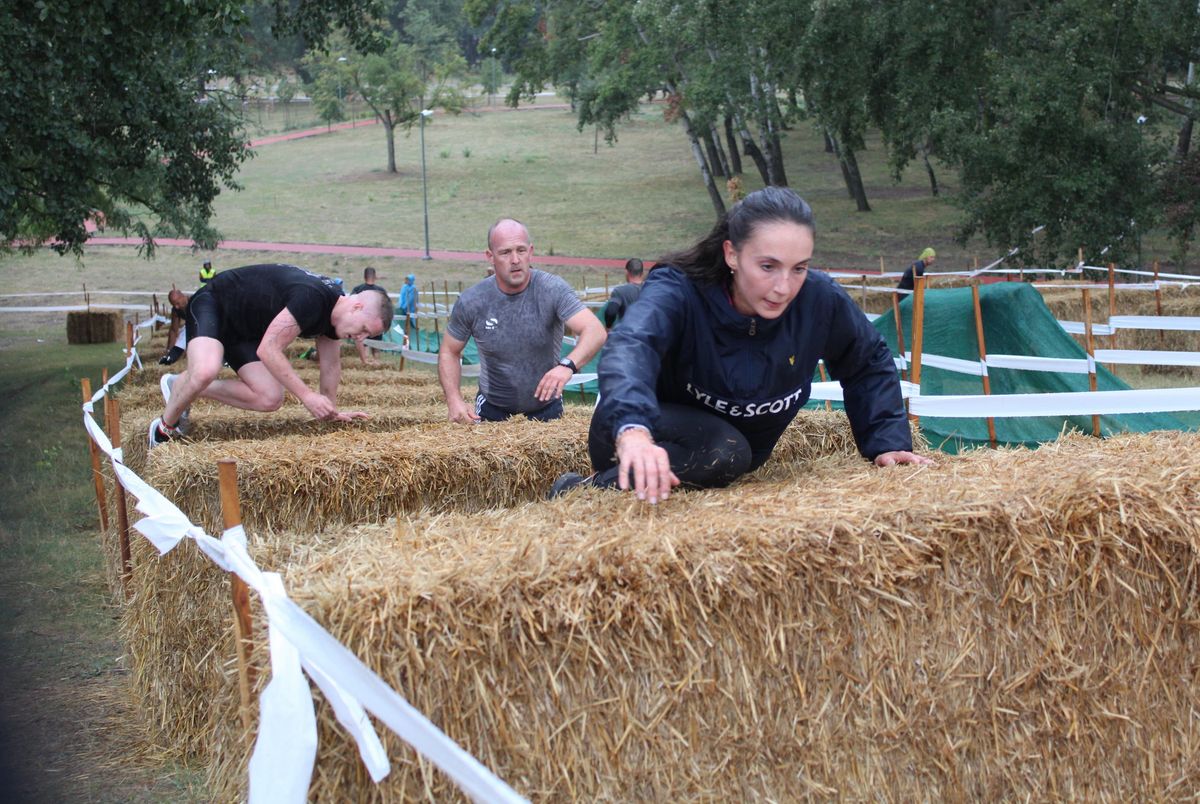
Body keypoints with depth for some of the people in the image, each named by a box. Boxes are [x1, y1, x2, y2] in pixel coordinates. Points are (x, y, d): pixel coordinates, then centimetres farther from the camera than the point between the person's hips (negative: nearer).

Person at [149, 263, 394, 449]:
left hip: (244, 329, 9)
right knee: (206, 371, -37)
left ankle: (181, 388, 12)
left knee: (270, 399, -3)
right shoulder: (311, 299, -34)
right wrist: (307, 395, -33)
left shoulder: (334, 311, -4)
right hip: (213, 304, -9)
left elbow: (331, 365, 13)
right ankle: (165, 428, -11)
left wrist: (330, 411, 19)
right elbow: (268, 349, -33)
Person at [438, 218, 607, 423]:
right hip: (492, 410, 0)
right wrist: (454, 400, -15)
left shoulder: (552, 290, -19)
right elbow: (449, 352, 1)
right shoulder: (471, 302, -12)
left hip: (546, 409, 0)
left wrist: (568, 365, -49)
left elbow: (595, 331, -30)